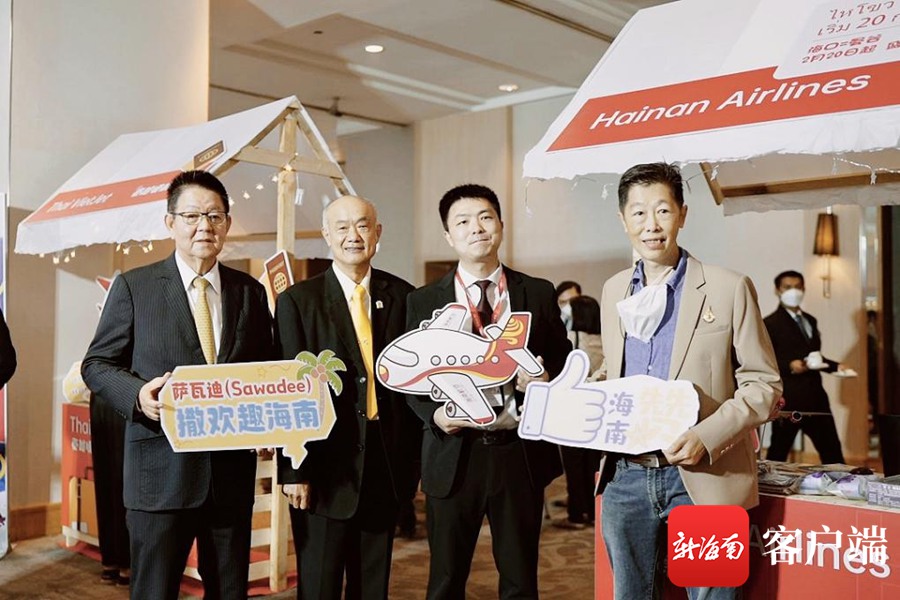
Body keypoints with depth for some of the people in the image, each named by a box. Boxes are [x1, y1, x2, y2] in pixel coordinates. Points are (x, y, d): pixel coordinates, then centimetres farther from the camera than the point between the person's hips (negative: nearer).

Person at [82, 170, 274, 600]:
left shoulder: (250, 291, 9)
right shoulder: (133, 286, 1)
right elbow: (96, 364, 2)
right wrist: (137, 394, -17)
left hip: (232, 471, 3)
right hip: (161, 471, -3)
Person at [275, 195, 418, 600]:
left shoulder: (402, 296, 4)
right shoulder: (298, 300, -3)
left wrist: (414, 454, 4)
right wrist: (293, 470, -10)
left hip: (387, 461, 3)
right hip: (326, 463, -2)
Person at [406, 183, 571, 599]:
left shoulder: (539, 294, 5)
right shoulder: (424, 302, 4)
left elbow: (564, 363, 9)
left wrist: (546, 381, -13)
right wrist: (434, 414, -14)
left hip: (520, 452, 1)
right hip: (454, 454, 0)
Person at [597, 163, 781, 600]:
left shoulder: (729, 288, -4)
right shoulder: (613, 291, 10)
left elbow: (763, 384, -4)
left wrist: (707, 436, -18)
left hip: (703, 479, -4)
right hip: (627, 477, 4)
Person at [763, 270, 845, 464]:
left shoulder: (810, 320, 17)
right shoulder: (770, 324, -7)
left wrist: (835, 366, 8)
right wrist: (789, 366, -26)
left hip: (816, 396, 7)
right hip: (788, 399, -7)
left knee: (832, 449, 12)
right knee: (778, 451, 2)